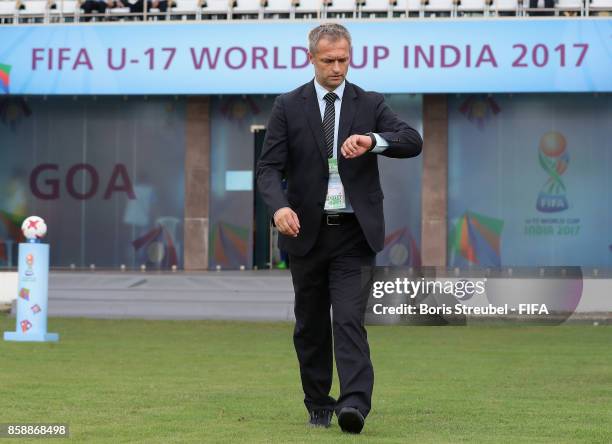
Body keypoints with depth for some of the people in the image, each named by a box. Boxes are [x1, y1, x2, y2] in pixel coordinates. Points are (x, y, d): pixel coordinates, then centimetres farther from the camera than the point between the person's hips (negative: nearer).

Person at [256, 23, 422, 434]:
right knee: (311, 324, 9)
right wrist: (279, 206, -23)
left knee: (349, 319, -13)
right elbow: (269, 167, -3)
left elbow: (413, 141, -8)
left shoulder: (370, 105, 5)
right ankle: (318, 404, 21)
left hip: (353, 232, -1)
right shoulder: (288, 107, 4)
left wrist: (373, 140, -28)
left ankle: (355, 404, -22)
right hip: (306, 230, 2)